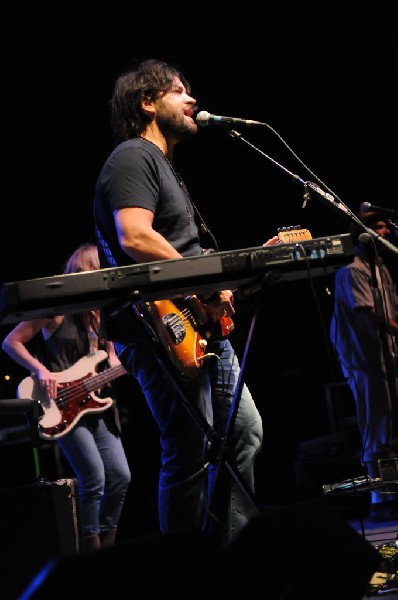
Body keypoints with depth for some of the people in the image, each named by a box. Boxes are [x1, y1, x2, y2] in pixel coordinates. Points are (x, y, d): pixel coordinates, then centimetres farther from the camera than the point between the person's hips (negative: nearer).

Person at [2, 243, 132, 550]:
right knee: (94, 479, -14)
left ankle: (107, 543, 15)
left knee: (120, 476, 1)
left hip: (97, 404, 7)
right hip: (63, 406, -7)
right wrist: (41, 370, -17)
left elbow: (111, 361, 19)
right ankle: (92, 546, -1)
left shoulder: (99, 312, 13)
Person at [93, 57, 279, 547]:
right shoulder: (133, 157, -8)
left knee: (244, 434, 13)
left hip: (202, 327, 11)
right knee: (190, 456, -9)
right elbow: (135, 238, -24)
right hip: (160, 330, -11)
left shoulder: (164, 166, 26)